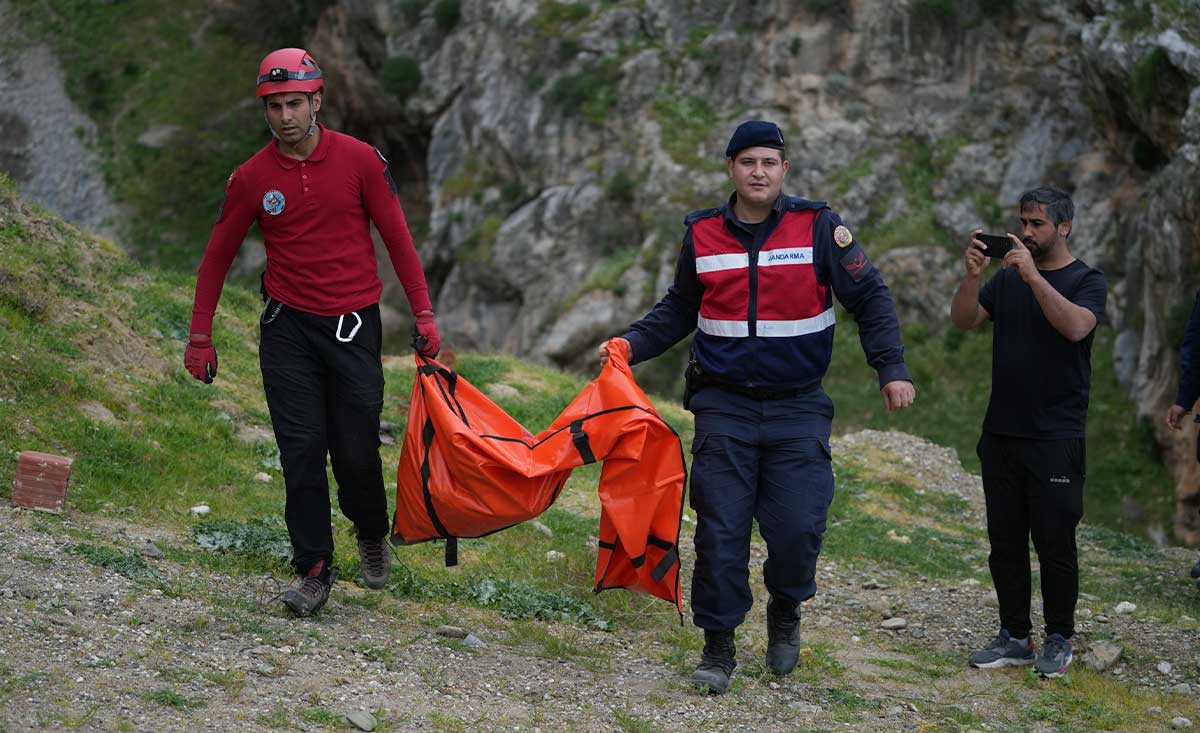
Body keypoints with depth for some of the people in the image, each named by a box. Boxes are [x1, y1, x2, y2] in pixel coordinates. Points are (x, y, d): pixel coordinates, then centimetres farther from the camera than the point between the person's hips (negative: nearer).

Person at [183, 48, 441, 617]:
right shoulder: (251, 178, -1)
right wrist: (199, 338, 7)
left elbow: (397, 239, 2)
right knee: (301, 452, -3)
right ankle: (315, 569, 4)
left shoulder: (360, 159, -4)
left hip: (353, 325, -1)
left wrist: (423, 313, -3)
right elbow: (218, 257, 8)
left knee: (357, 452, 1)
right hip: (288, 328, 1)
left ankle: (372, 534, 30)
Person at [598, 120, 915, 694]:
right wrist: (632, 344, 3)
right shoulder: (702, 234, 3)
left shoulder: (818, 227, -5)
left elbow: (869, 298, -1)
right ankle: (718, 646, 10)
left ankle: (785, 614, 23)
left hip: (798, 409, -1)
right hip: (725, 407, 2)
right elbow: (679, 309, 18)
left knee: (797, 527, -7)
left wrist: (892, 369, -10)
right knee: (720, 531, -2)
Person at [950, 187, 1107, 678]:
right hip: (1001, 433, 5)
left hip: (1055, 439, -5)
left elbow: (1076, 326, -23)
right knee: (1005, 540, 8)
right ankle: (1014, 637, 16)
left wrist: (1033, 276, -27)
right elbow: (964, 321, 1)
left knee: (1054, 541, -1)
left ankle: (1058, 640, 11)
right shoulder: (1007, 278, 11)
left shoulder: (1086, 281, -3)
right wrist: (973, 275, -14)